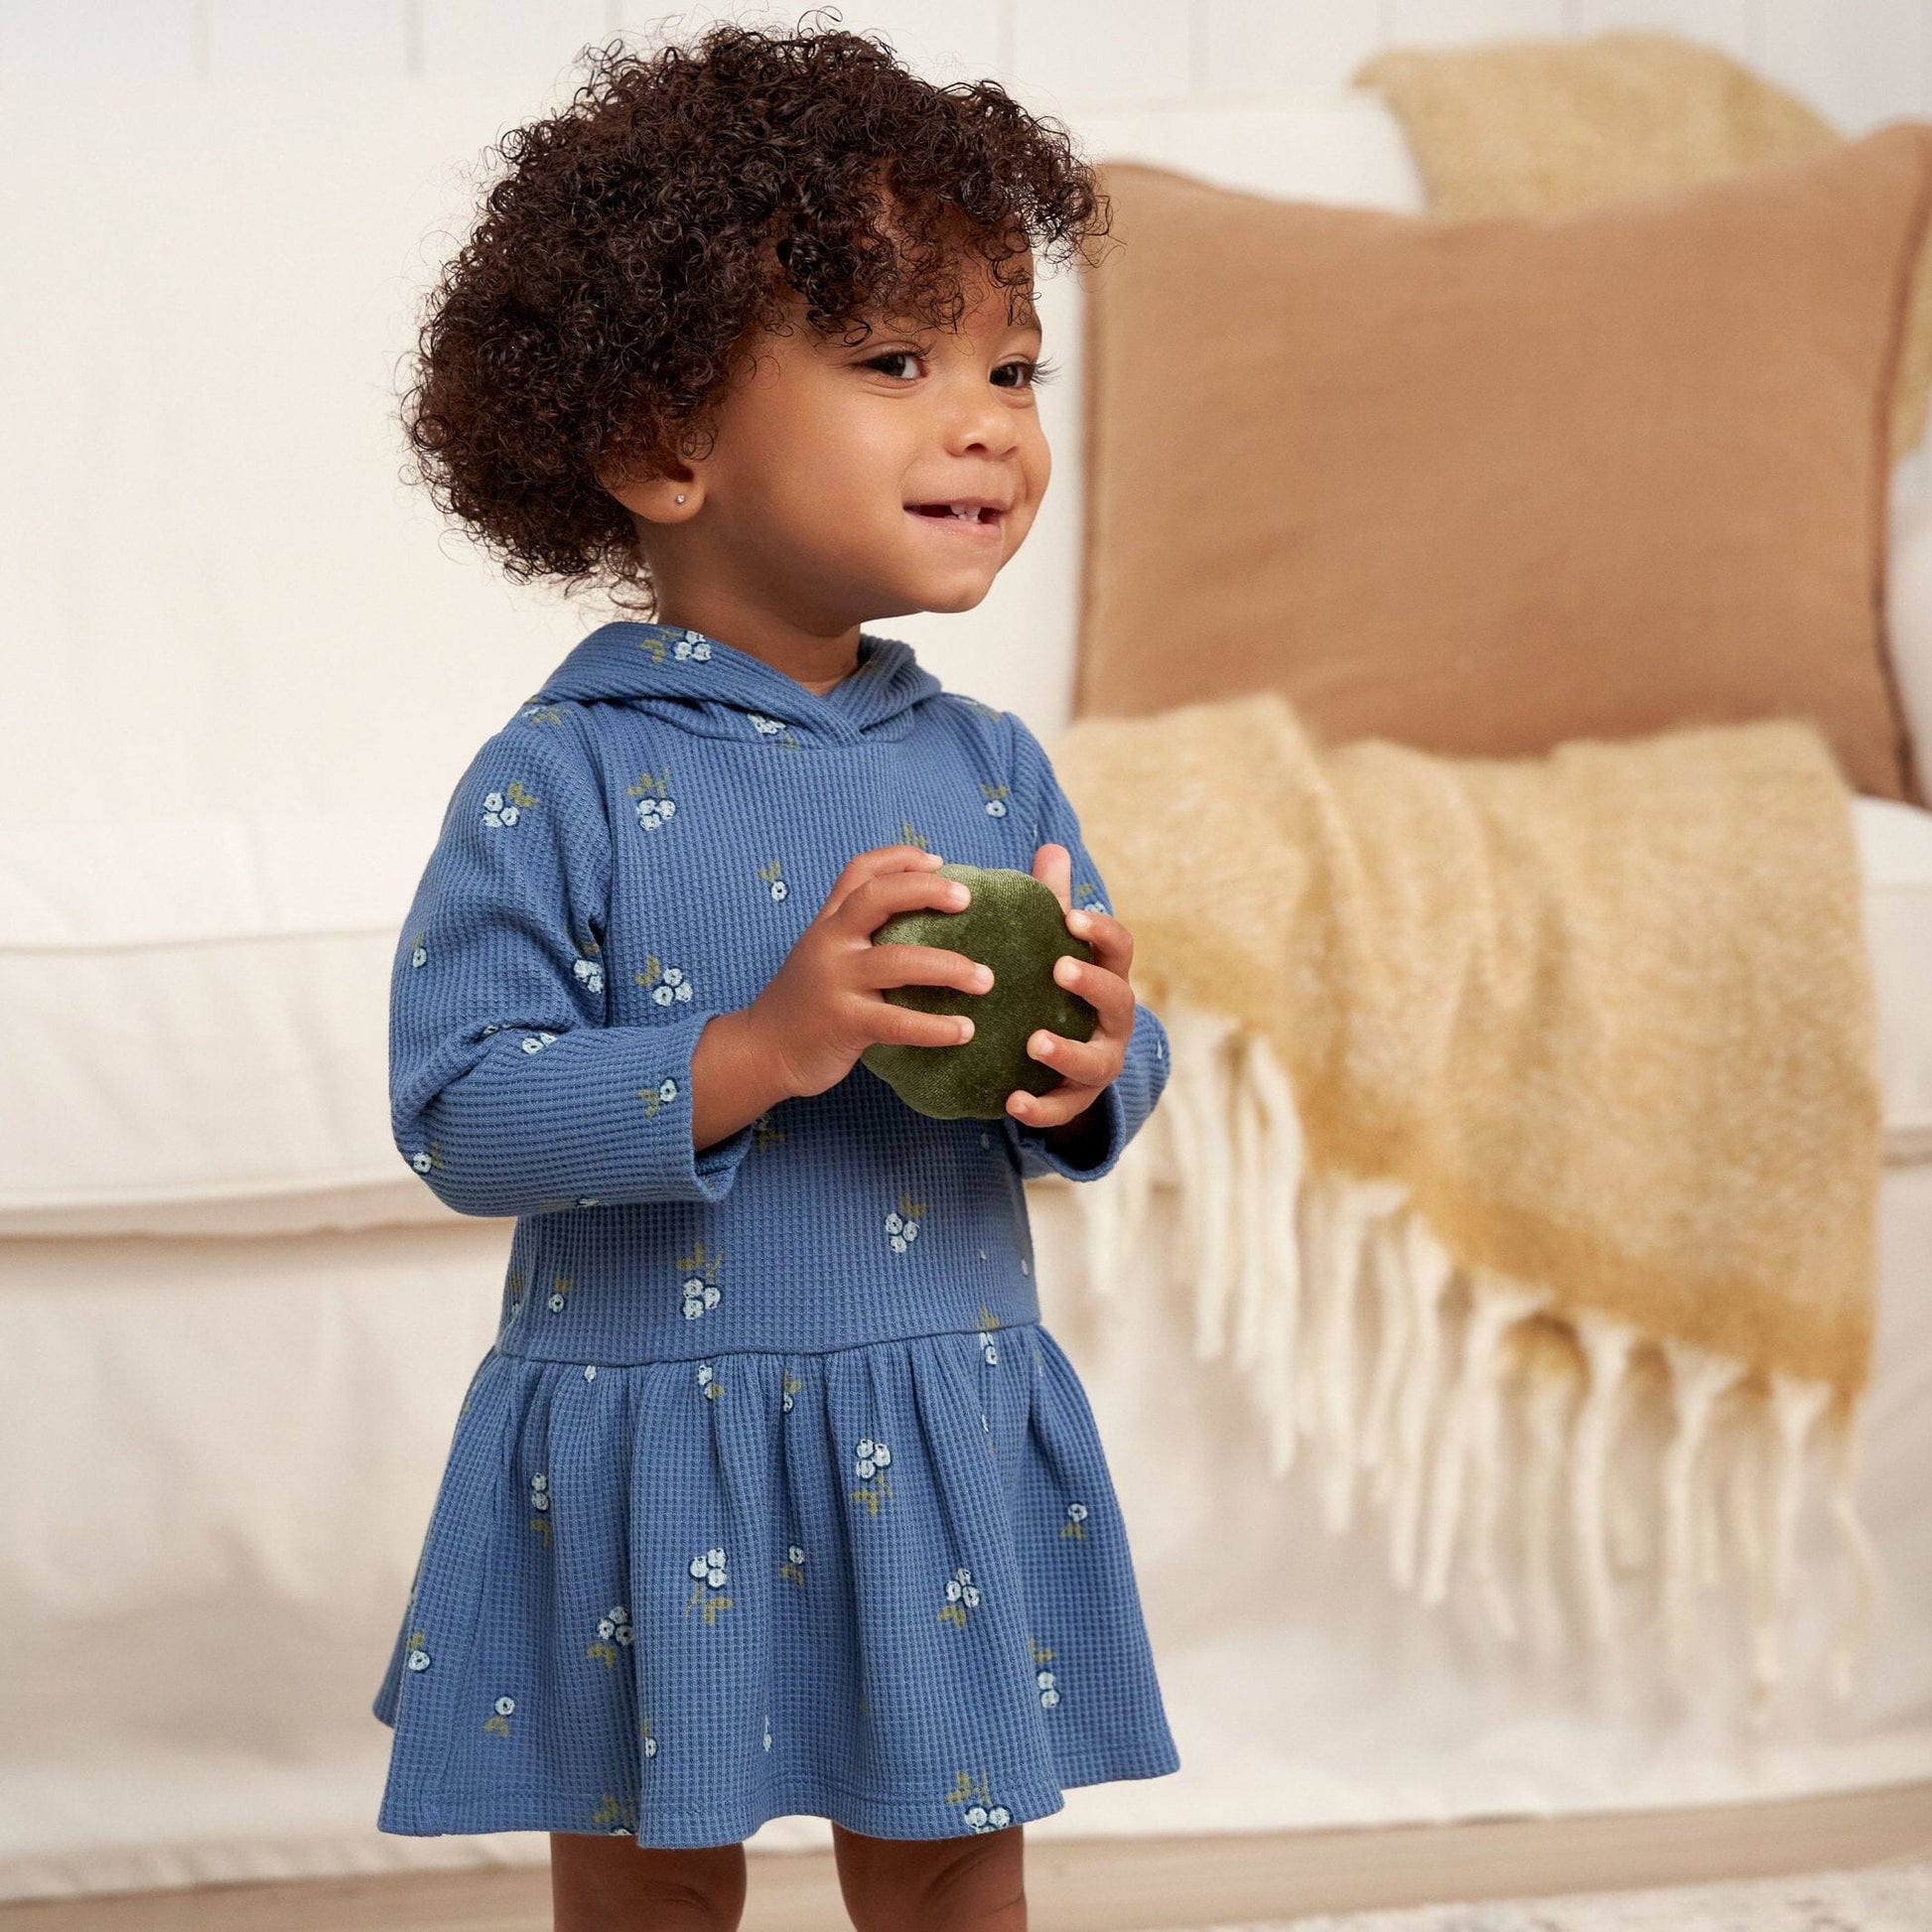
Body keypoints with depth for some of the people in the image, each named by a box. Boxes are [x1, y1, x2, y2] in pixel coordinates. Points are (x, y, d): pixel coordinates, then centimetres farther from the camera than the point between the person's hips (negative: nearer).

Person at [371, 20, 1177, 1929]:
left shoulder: (988, 769, 1)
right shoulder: (557, 786, -13)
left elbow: (1104, 1063, 8)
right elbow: (457, 1112, -17)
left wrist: (1089, 1068, -16)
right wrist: (752, 1055, -27)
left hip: (943, 1453, 4)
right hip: (652, 1470, -4)